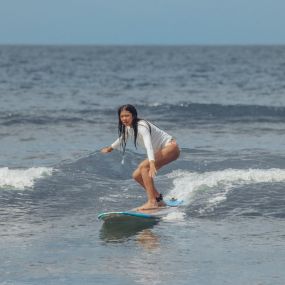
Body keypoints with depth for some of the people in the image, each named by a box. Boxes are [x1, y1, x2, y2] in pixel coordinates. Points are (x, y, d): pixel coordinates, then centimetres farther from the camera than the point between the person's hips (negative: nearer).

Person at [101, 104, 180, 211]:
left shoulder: (141, 126, -25)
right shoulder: (128, 128, 2)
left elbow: (149, 145, -41)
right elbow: (122, 138, 27)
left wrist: (152, 164, -55)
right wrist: (110, 148, 42)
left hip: (171, 147, -10)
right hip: (161, 150, 10)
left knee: (144, 166, -28)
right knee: (137, 175, 3)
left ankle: (152, 202, -32)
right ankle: (158, 199, 15)